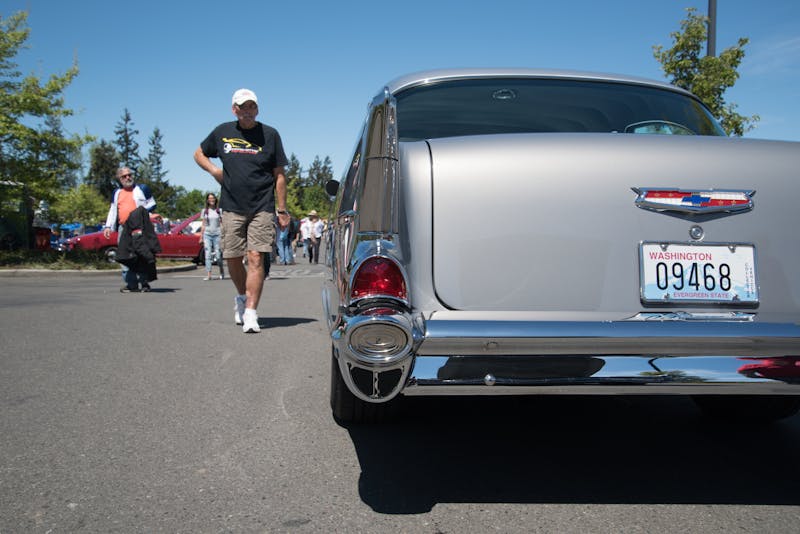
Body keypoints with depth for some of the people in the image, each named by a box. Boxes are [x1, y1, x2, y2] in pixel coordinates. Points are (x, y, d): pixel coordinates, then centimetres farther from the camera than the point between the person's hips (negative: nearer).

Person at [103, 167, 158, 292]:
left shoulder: (142, 189, 10)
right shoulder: (116, 193, 21)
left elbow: (152, 204, 9)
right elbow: (112, 211, 22)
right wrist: (108, 226, 11)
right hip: (123, 228, 4)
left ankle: (144, 282, -4)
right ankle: (131, 283, 0)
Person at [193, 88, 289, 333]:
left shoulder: (270, 134, 3)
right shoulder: (222, 132, 8)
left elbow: (279, 175, 4)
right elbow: (199, 153, 23)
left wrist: (282, 209, 0)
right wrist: (214, 170, 4)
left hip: (262, 209, -2)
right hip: (231, 208, 3)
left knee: (256, 259, -11)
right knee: (233, 259, 6)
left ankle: (251, 314, -13)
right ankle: (241, 297, 33)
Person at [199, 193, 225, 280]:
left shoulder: (219, 210, 5)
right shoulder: (204, 211, 9)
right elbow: (203, 224, 11)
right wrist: (201, 237, 7)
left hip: (217, 234, -1)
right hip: (207, 234, 1)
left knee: (218, 255, -1)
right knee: (208, 255, -7)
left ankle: (222, 270, 24)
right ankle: (208, 275, -9)